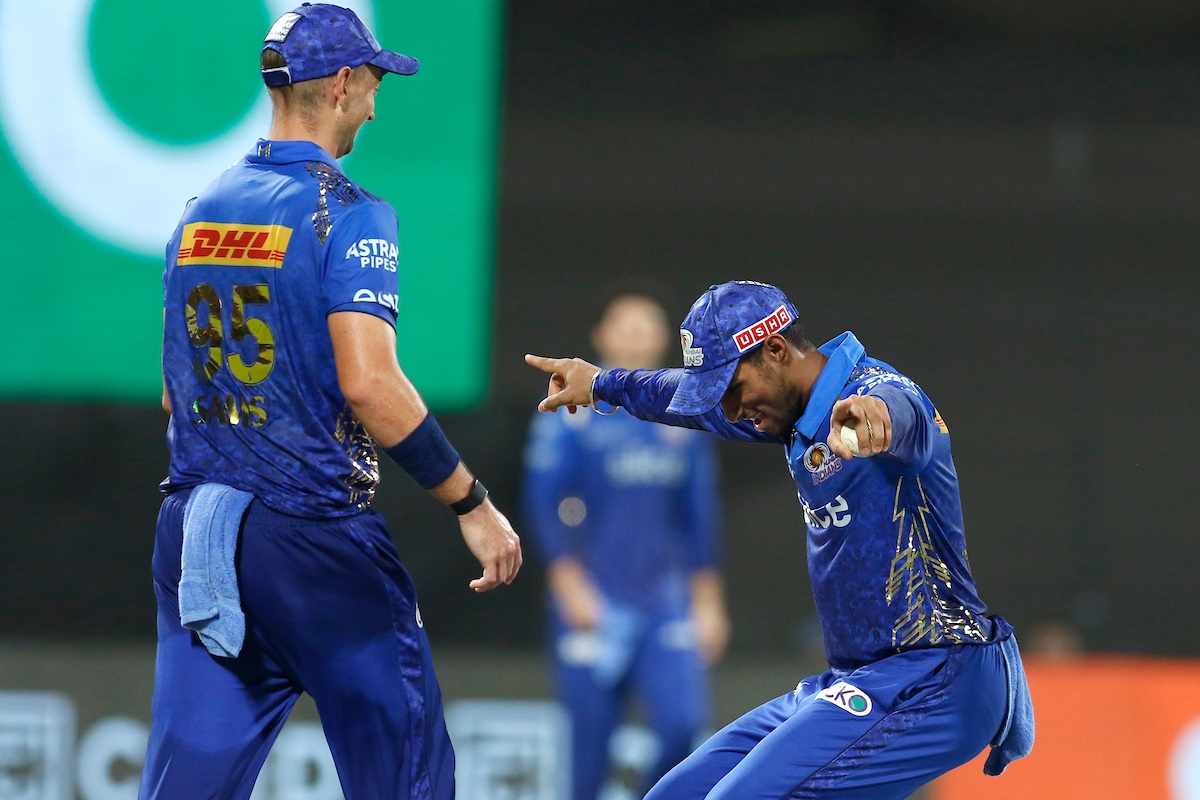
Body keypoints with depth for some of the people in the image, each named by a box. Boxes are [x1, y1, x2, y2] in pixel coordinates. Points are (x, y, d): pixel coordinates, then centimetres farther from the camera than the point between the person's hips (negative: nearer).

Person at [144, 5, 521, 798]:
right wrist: (473, 505, -16)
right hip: (314, 539, -6)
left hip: (194, 533, 6)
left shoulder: (200, 213, 13)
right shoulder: (349, 214, -10)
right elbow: (369, 383, -20)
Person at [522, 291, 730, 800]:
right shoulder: (574, 412, -2)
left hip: (666, 605, 4)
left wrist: (707, 600, 13)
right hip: (594, 605, -4)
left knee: (683, 723, -13)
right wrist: (569, 584, -13)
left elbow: (699, 512, 16)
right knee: (592, 736, -3)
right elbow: (544, 503, -6)